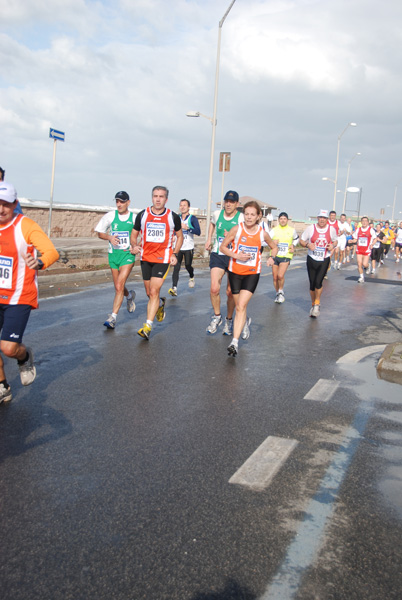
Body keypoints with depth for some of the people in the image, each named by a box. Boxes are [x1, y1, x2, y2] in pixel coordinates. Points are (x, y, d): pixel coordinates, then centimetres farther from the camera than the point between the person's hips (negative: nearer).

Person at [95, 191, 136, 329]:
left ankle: (113, 317, -9)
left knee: (119, 286, -15)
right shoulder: (110, 216, 3)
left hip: (128, 255, -3)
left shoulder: (135, 218, -3)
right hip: (113, 254, 4)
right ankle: (130, 296, 48)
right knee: (118, 288, 14)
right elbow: (100, 233, 10)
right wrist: (109, 237, -11)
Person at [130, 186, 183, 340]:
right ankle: (160, 304, 48)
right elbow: (134, 234, 13)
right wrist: (134, 246, -8)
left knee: (154, 291, -14)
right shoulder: (142, 215, 2)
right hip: (146, 258, 4)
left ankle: (147, 326, -11)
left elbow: (179, 236, 12)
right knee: (149, 293, 13)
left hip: (163, 259, -3)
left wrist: (174, 254, 1)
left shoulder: (173, 217, -1)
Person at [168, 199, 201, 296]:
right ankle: (174, 288, -15)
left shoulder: (192, 218, -3)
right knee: (176, 267, -9)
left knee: (188, 266, -1)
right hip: (178, 247, 3)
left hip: (188, 248, -3)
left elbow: (198, 232, -15)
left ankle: (191, 277, 34)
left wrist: (187, 228, -27)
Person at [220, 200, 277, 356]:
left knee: (241, 306, -15)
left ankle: (235, 342, -17)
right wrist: (236, 255, -16)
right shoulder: (237, 229, -6)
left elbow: (274, 247, 16)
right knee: (239, 307, 13)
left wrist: (272, 258, -5)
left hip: (252, 273, -1)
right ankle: (246, 320, 48)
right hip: (235, 272, 1)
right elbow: (222, 247, 0)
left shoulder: (262, 233, -2)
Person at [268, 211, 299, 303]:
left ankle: (281, 292, 5)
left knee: (280, 275, -20)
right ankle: (278, 294, 28)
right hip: (275, 255, 2)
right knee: (275, 277, 7)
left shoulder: (292, 230, 2)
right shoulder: (274, 230, 1)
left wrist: (293, 245, 3)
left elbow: (296, 238, 21)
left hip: (286, 256, -2)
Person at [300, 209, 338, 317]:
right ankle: (313, 305, 28)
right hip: (311, 260, 1)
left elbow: (335, 241, 16)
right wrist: (307, 245, -17)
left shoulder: (332, 229, -1)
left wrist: (333, 245, -7)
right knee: (312, 284, 6)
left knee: (318, 282, -18)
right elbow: (301, 241, 4)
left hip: (324, 261, -1)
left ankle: (317, 304, 5)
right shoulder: (310, 228, -4)